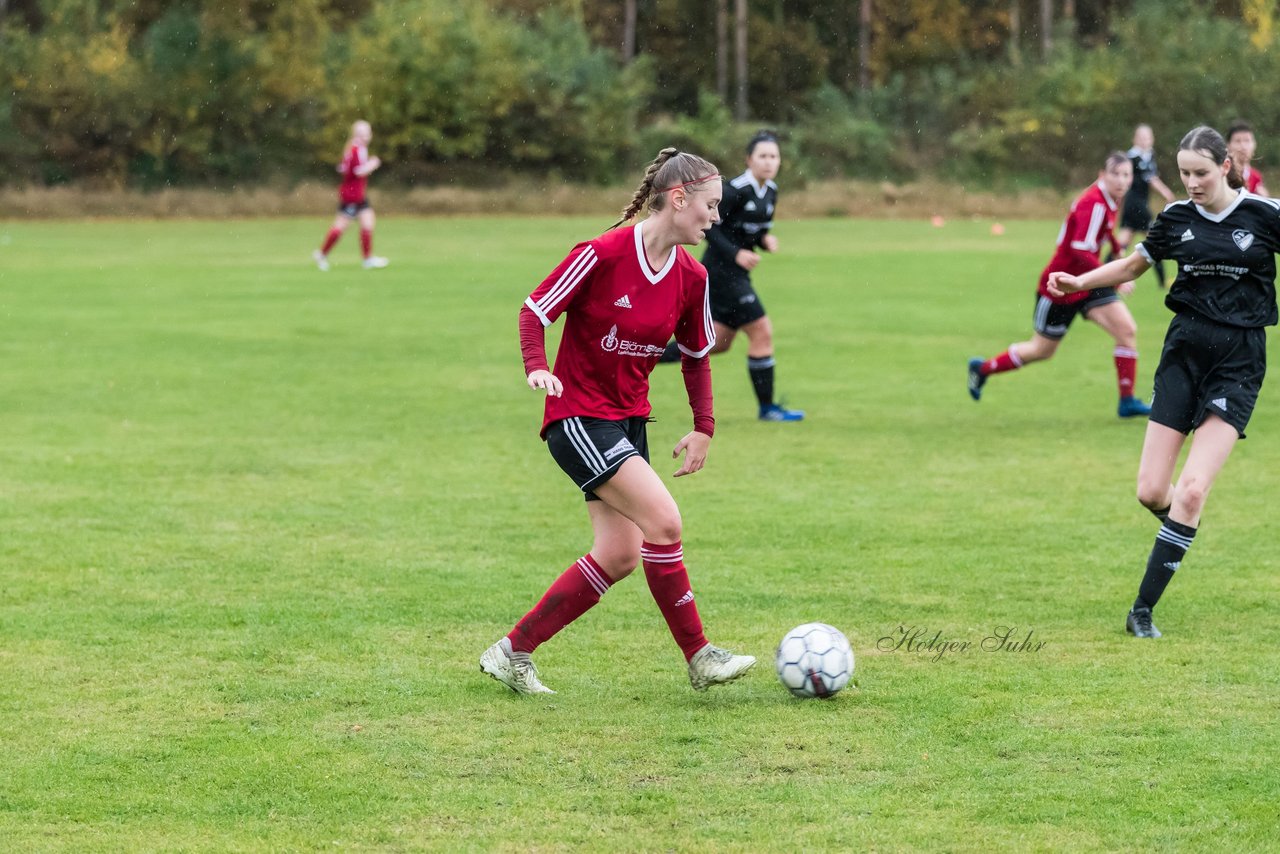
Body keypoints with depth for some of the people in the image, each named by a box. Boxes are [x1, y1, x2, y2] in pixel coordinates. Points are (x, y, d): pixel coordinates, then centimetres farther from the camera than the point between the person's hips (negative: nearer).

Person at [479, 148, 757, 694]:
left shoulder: (691, 278, 2)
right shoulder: (605, 254, -18)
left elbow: (696, 354, 16)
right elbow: (536, 309, -10)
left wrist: (704, 428, 11)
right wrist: (537, 368, -25)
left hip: (628, 420, 8)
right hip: (578, 417, -8)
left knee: (619, 556, 2)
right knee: (663, 521, -19)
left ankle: (512, 653, 12)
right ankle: (699, 658, -9)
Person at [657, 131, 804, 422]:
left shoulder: (770, 192, 7)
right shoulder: (735, 190, -18)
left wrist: (765, 239, -4)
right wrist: (736, 253, -25)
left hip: (735, 274, 10)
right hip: (721, 270, -10)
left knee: (717, 343, 15)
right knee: (762, 332, -9)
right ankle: (767, 408, 2)